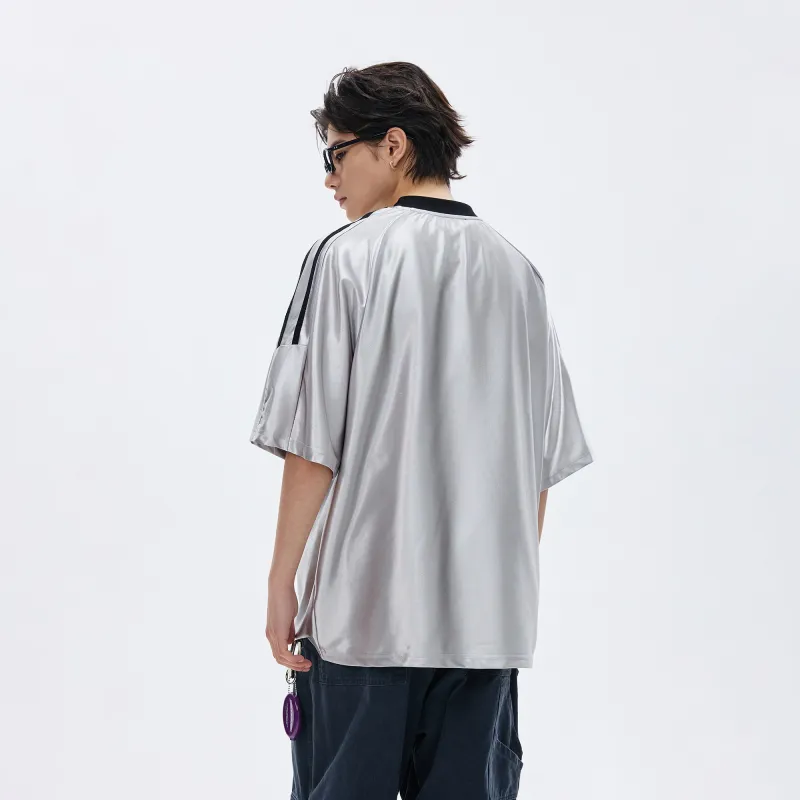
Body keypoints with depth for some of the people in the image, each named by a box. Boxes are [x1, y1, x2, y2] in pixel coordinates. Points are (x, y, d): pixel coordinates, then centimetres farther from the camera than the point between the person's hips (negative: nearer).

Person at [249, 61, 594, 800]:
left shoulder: (349, 258, -6)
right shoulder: (517, 270, 9)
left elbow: (311, 444, -9)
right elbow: (545, 461, 11)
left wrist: (283, 580, -2)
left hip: (363, 602, -4)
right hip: (490, 613, 5)